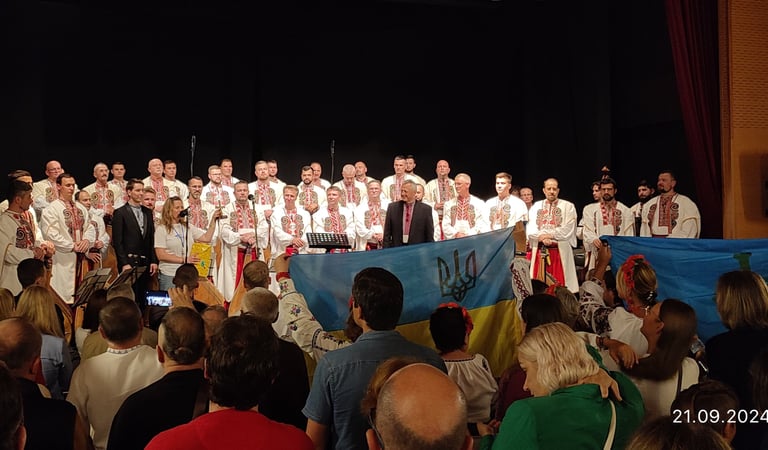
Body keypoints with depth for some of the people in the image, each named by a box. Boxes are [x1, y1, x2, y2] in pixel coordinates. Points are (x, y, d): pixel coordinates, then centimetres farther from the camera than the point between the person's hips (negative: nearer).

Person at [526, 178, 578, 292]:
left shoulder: (568, 206, 5)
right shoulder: (536, 206, 13)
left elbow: (568, 229, -6)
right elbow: (530, 229, 4)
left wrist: (549, 235, -10)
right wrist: (543, 238, -13)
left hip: (560, 250, -3)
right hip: (539, 250, 3)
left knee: (559, 284, -4)